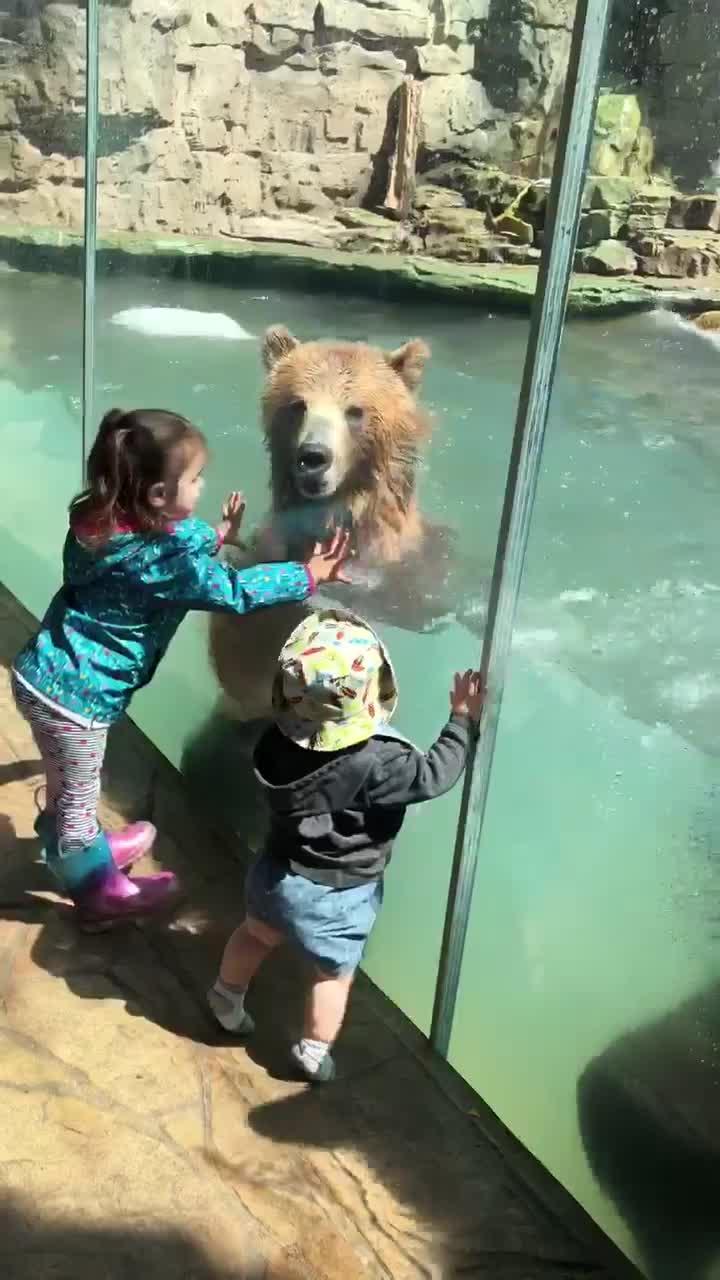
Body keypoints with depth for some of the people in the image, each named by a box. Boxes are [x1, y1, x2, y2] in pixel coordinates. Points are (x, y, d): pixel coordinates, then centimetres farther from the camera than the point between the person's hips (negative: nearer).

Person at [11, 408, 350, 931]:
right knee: (79, 794, 12)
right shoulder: (163, 556, -26)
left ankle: (84, 850, 51)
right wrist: (310, 574, -10)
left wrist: (214, 536, 15)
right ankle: (98, 892, 32)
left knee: (72, 785, 29)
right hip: (74, 694, -8)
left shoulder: (107, 522, -2)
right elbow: (235, 591, -18)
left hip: (44, 673, 8)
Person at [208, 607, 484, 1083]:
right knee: (334, 973, 20)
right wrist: (463, 720, -17)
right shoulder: (376, 761, -34)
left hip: (277, 873, 6)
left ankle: (227, 1002, 55)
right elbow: (434, 776, -26)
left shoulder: (281, 739, -16)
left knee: (258, 934, 32)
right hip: (338, 895, -5)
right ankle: (314, 1053, 38)